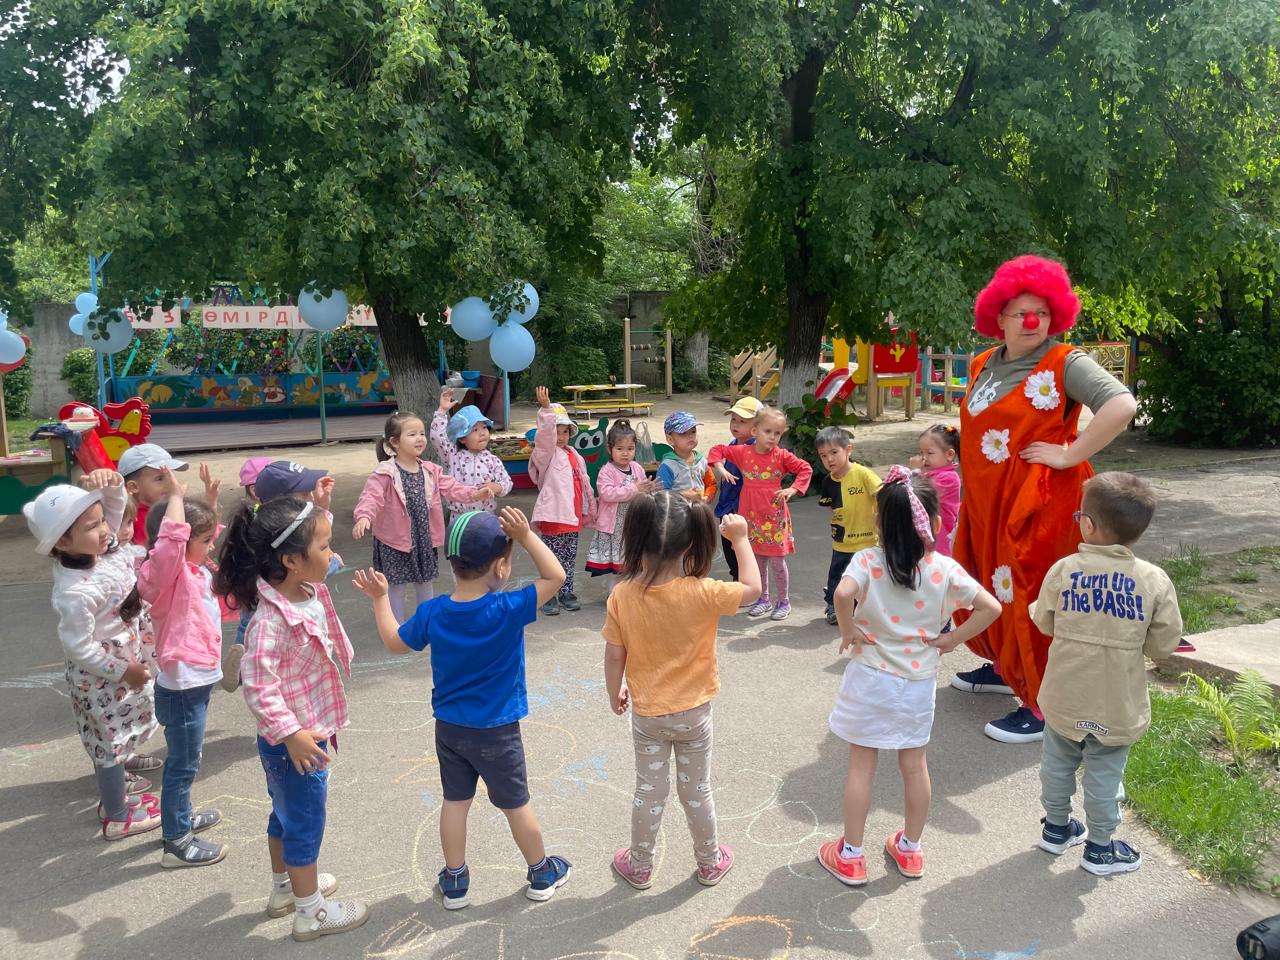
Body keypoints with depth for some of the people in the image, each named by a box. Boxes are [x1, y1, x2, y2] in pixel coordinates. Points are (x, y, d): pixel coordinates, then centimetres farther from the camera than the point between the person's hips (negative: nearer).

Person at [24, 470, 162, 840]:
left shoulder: (103, 546, -11)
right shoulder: (75, 592, -33)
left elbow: (115, 504, -4)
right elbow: (79, 646, -27)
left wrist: (109, 481, -27)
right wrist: (121, 671, -18)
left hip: (123, 658, 8)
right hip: (100, 676, -8)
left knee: (111, 739, 25)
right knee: (110, 741, 8)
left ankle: (114, 792, 45)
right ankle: (117, 817, 25)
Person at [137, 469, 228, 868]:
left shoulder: (197, 572, 7)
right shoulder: (167, 575, -20)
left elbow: (202, 530, 28)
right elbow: (171, 539, -42)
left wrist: (211, 501, 19)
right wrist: (176, 495, -34)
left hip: (197, 683, 9)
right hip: (181, 688, -9)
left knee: (186, 759, 25)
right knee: (183, 763, 2)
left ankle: (181, 817, 43)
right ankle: (176, 843, 14)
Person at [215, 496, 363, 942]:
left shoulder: (311, 595, -5)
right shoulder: (271, 620, -32)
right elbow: (258, 686, -30)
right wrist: (291, 734, -28)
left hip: (311, 731, 9)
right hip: (292, 742, -9)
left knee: (287, 814, 27)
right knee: (305, 822, 9)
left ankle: (286, 887, 48)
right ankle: (311, 912, 28)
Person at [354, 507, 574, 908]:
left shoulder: (432, 613, -12)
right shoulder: (507, 610, -25)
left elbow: (394, 641, 5)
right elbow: (556, 576, -18)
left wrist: (379, 598, 18)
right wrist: (526, 536, -24)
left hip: (449, 727, 3)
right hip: (496, 732, -3)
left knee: (455, 800, 18)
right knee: (516, 803, 14)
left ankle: (454, 882, 31)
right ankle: (541, 874, 32)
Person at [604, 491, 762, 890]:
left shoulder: (622, 595, -19)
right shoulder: (702, 593, -25)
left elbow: (614, 654, -9)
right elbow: (752, 588, -9)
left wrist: (614, 693, 8)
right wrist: (740, 539, -2)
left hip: (646, 714, 1)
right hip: (693, 713, -1)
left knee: (649, 792, 18)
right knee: (697, 790, 19)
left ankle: (640, 866, 36)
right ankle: (710, 863, 38)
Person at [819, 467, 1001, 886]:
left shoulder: (868, 561, -17)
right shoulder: (945, 570, -10)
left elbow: (843, 593, -34)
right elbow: (991, 607, -11)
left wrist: (848, 631, -17)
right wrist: (952, 639, -2)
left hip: (870, 679, -2)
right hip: (919, 682, 2)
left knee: (861, 766, 10)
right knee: (915, 765, 18)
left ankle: (850, 856, 21)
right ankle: (910, 850, 34)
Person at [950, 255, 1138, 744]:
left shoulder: (1063, 363, -11)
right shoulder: (983, 365, 10)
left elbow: (1122, 404, -24)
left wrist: (1071, 454, -21)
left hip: (1038, 502, -7)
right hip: (986, 501, 7)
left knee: (1031, 596, -3)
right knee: (989, 585, 18)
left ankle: (1046, 708, 9)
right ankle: (1005, 668, 40)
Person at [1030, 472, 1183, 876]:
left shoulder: (1063, 570, -14)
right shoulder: (1155, 581, -15)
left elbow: (1044, 622, 0)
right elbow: (1164, 646, -7)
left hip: (1064, 700, 1)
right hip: (1117, 707, -1)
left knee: (1058, 764, 21)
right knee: (1104, 776, 14)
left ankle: (1056, 828, 39)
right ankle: (1099, 849, 30)